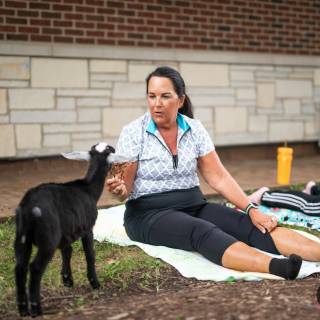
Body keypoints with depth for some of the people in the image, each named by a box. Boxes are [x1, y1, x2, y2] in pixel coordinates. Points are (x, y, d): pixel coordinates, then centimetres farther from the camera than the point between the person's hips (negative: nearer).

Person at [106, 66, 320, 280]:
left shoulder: (194, 129, 4)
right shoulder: (133, 132, -5)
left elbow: (219, 177, 1)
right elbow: (125, 188, -7)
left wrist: (252, 209, -11)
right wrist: (118, 189, -31)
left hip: (194, 206, 5)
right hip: (149, 214, -4)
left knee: (249, 225, -22)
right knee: (204, 232, -36)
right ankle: (277, 267, -60)